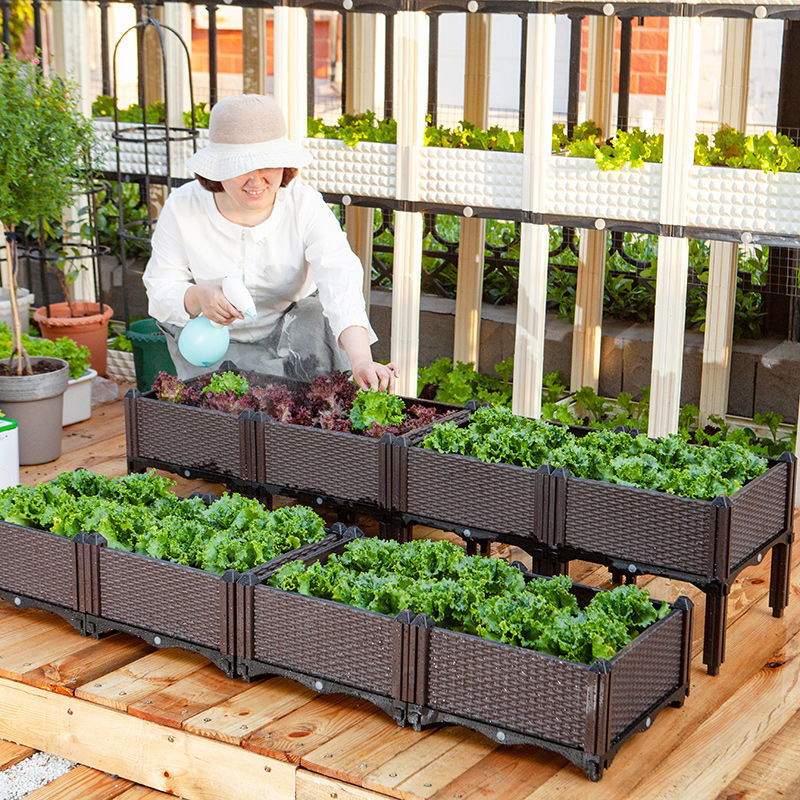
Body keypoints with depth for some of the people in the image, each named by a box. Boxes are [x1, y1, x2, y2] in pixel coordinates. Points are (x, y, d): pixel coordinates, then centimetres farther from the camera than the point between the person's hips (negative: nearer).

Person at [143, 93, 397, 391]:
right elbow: (160, 289, -9)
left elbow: (340, 278, -32)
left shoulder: (304, 204, -18)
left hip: (289, 326, 2)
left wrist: (361, 361, -49)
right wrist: (198, 298, -35)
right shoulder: (182, 207, -14)